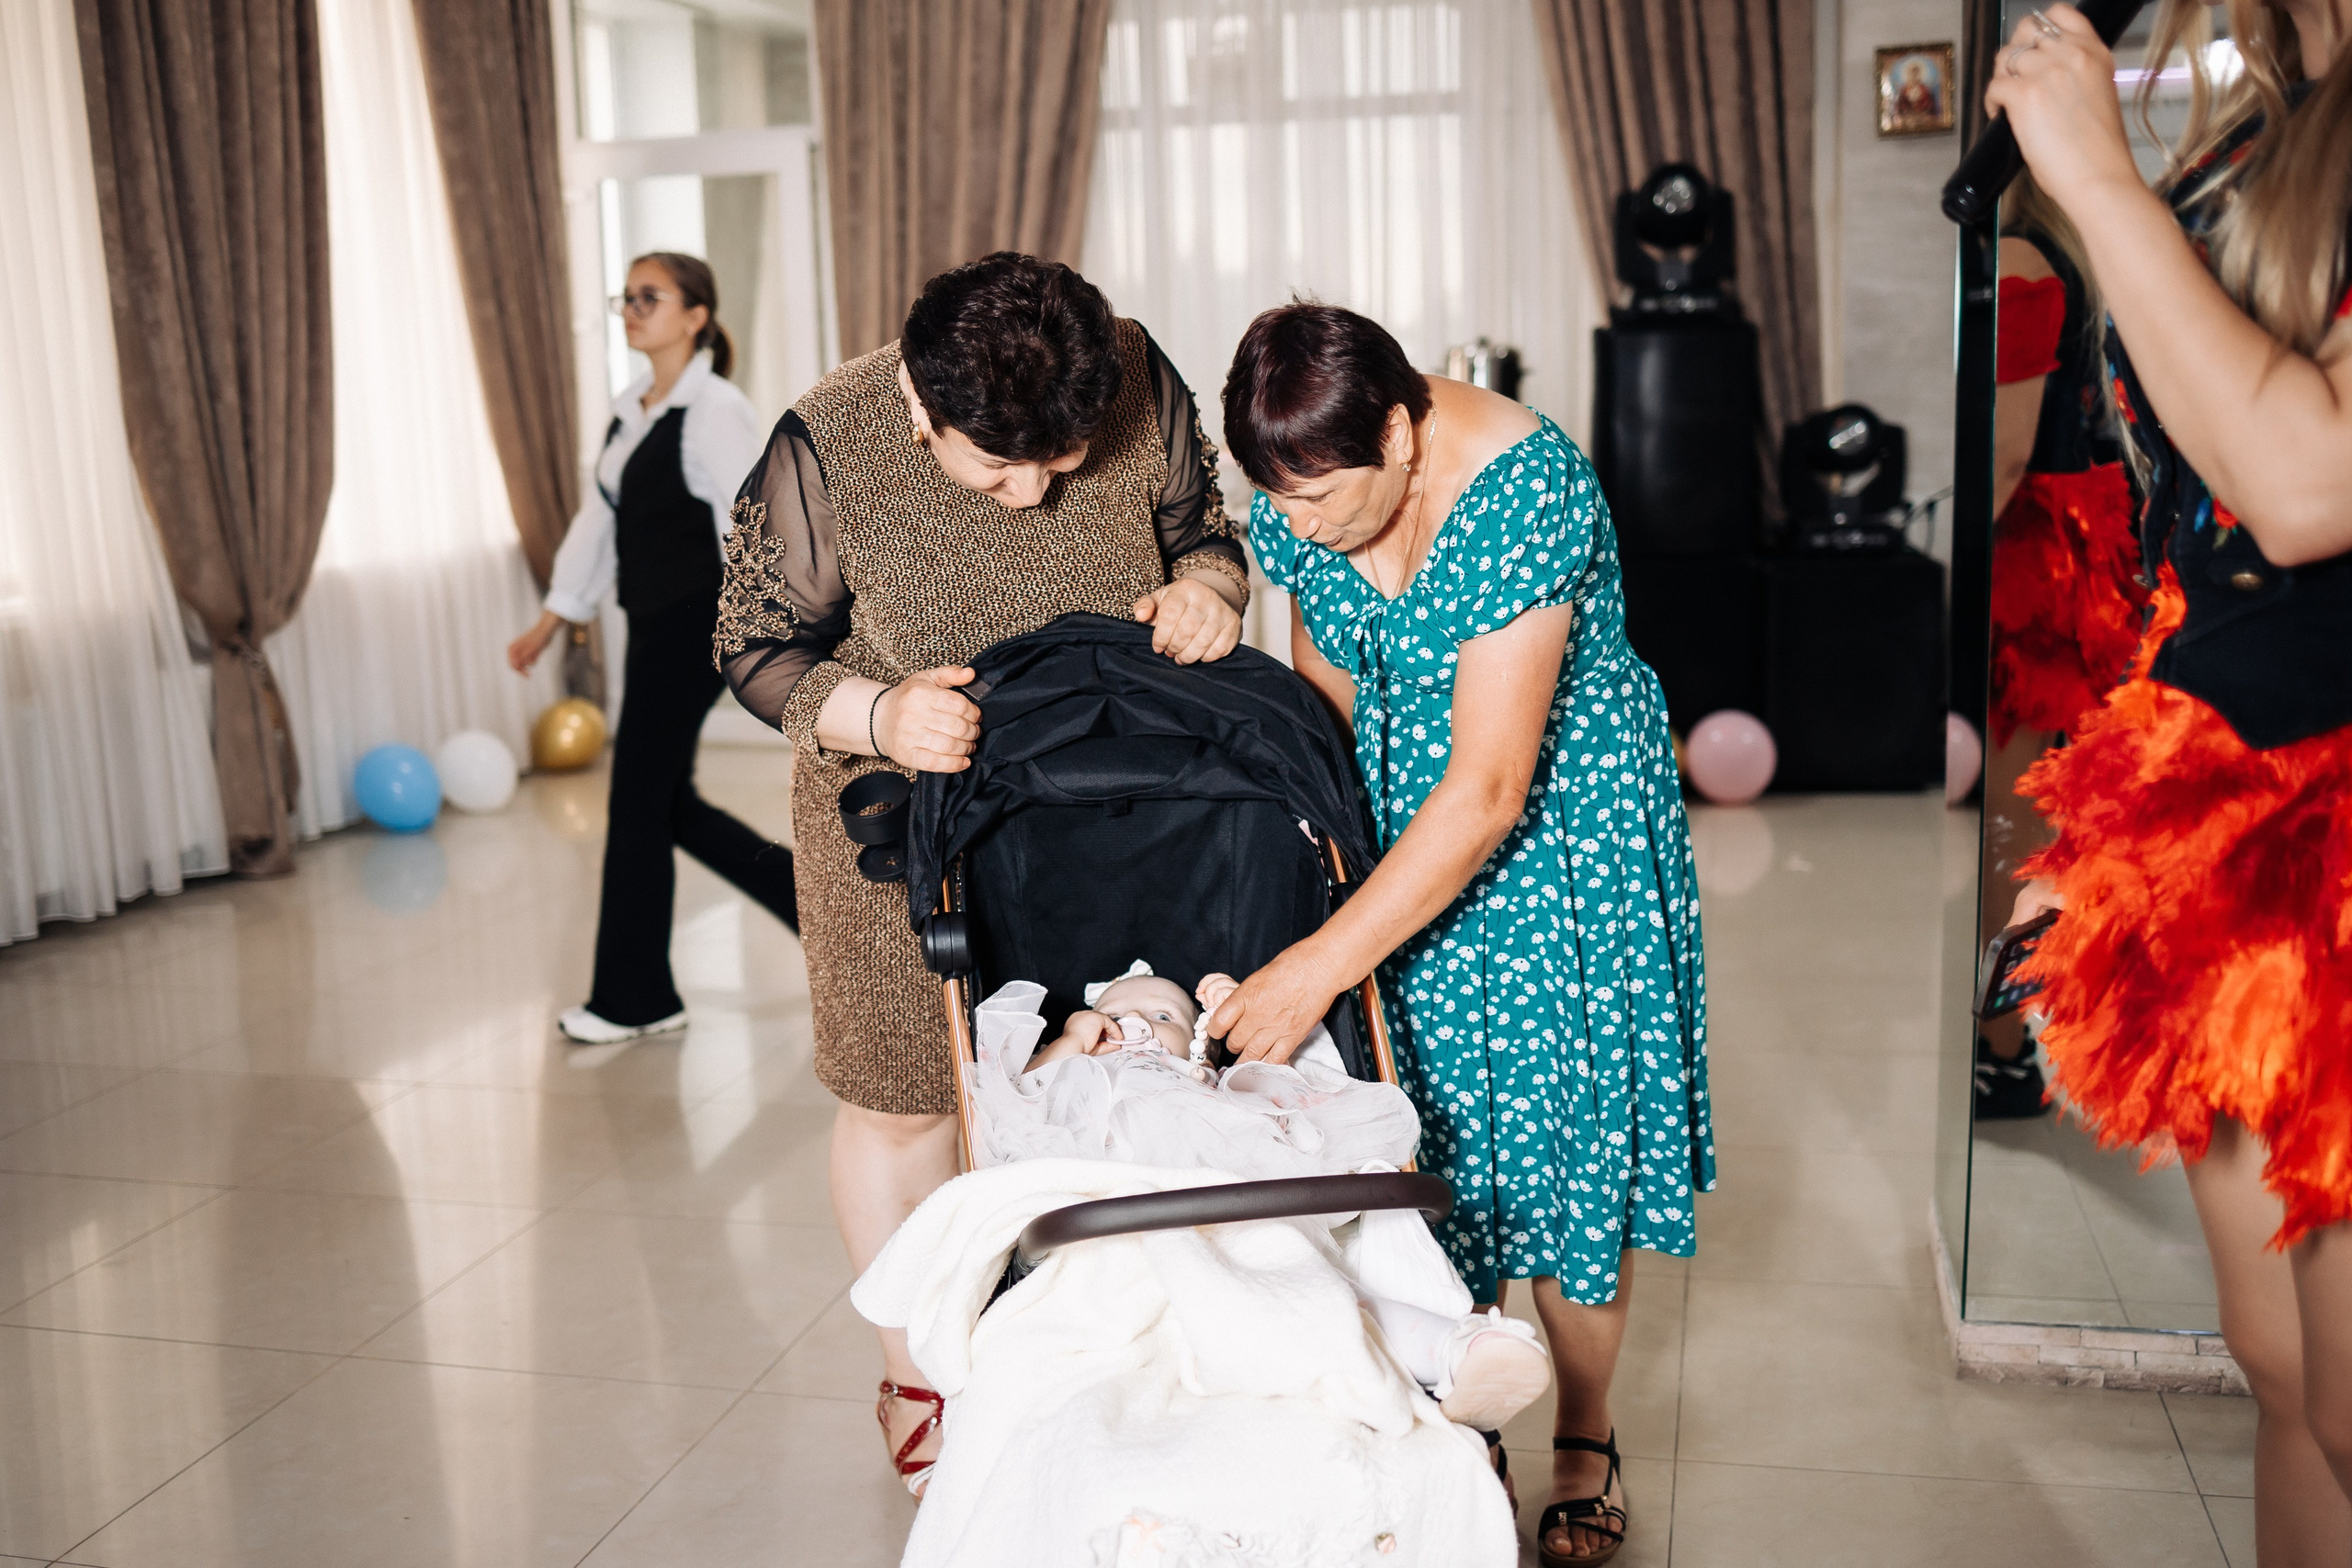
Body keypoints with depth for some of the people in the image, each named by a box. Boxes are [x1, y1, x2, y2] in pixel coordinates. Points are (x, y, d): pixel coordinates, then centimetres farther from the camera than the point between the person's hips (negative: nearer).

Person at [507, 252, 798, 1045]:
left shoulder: (716, 410, -13)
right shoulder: (630, 410, 13)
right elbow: (597, 518, 17)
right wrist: (552, 621, 18)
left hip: (694, 625, -9)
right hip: (652, 625, 9)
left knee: (640, 801, -1)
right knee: (668, 803, 12)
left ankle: (634, 1000, 12)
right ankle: (803, 890, 27)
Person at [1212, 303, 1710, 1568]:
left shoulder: (1523, 490, -31)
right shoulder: (1295, 494, -11)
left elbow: (1488, 790, -33)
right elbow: (1326, 700, 5)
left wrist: (1321, 964, -34)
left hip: (1557, 812, -5)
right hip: (1396, 807, 5)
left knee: (1556, 1125, 2)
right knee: (1419, 1128, 6)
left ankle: (1584, 1443, 21)